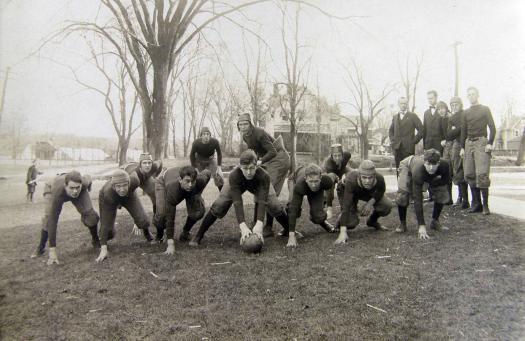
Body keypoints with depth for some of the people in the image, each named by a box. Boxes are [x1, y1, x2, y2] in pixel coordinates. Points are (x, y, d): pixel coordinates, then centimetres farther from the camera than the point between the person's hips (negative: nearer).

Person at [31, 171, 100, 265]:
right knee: (49, 218, -25)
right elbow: (52, 220, -46)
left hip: (80, 193, 2)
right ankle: (40, 248, -1)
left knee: (91, 214, -19)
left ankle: (95, 241, 6)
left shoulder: (84, 183, -39)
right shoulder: (57, 192, -46)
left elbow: (88, 178, -11)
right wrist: (52, 250, -47)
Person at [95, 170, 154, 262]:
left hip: (128, 195, 2)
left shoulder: (134, 182, -37)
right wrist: (103, 249, -42)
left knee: (143, 222, -20)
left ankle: (147, 233, 18)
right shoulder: (108, 193, -42)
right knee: (109, 233, -11)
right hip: (108, 199, -1)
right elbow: (105, 224, -39)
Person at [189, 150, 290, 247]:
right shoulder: (234, 176, -41)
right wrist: (243, 226, -56)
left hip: (258, 185, 1)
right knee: (218, 206, -16)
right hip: (237, 185, 0)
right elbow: (237, 202, -45)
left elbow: (262, 201, -46)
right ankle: (198, 236, -2)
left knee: (276, 207, -14)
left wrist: (259, 224, -59)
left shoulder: (264, 176, -41)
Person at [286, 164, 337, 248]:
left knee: (317, 216, -18)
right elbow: (293, 209, -46)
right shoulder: (299, 186, -45)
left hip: (318, 191, 1)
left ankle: (322, 221, 20)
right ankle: (287, 227, 8)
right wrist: (291, 236, -51)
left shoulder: (326, 180, -39)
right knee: (294, 209, -25)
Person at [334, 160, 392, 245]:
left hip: (370, 193, 3)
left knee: (387, 206, -19)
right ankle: (340, 224, 16)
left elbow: (381, 191, -7)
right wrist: (343, 232, -52)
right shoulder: (351, 181, -43)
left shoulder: (379, 179, -34)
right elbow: (346, 206, -46)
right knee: (351, 223, -22)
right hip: (351, 193, -3)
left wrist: (370, 202, -26)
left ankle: (372, 221, 13)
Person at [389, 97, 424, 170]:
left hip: (408, 148, -4)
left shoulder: (413, 116, 2)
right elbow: (391, 131, 25)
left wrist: (414, 141, -5)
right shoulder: (395, 117, 16)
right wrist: (392, 141, 10)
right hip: (397, 148, 4)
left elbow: (421, 130, 0)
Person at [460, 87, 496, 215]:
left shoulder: (485, 109, 7)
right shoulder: (466, 113, 18)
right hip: (468, 143, 5)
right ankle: (476, 204, 5)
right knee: (469, 174, -1)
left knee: (482, 173, -14)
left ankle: (485, 205, -10)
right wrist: (462, 147, 11)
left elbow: (492, 128, 1)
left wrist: (490, 143, -10)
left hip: (481, 142, -4)